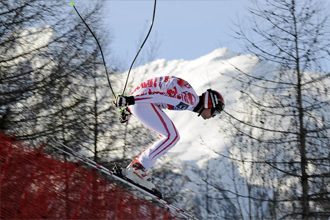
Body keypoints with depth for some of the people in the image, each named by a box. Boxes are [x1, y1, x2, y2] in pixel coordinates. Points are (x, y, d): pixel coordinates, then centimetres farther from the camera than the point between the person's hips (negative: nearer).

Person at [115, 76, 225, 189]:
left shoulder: (190, 97, 19)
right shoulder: (190, 100, -14)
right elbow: (160, 96, -22)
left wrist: (129, 109, 26)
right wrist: (131, 100, -26)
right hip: (140, 101, -10)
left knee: (170, 137, 10)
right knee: (172, 137, -11)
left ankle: (135, 165, 8)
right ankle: (137, 167, -12)